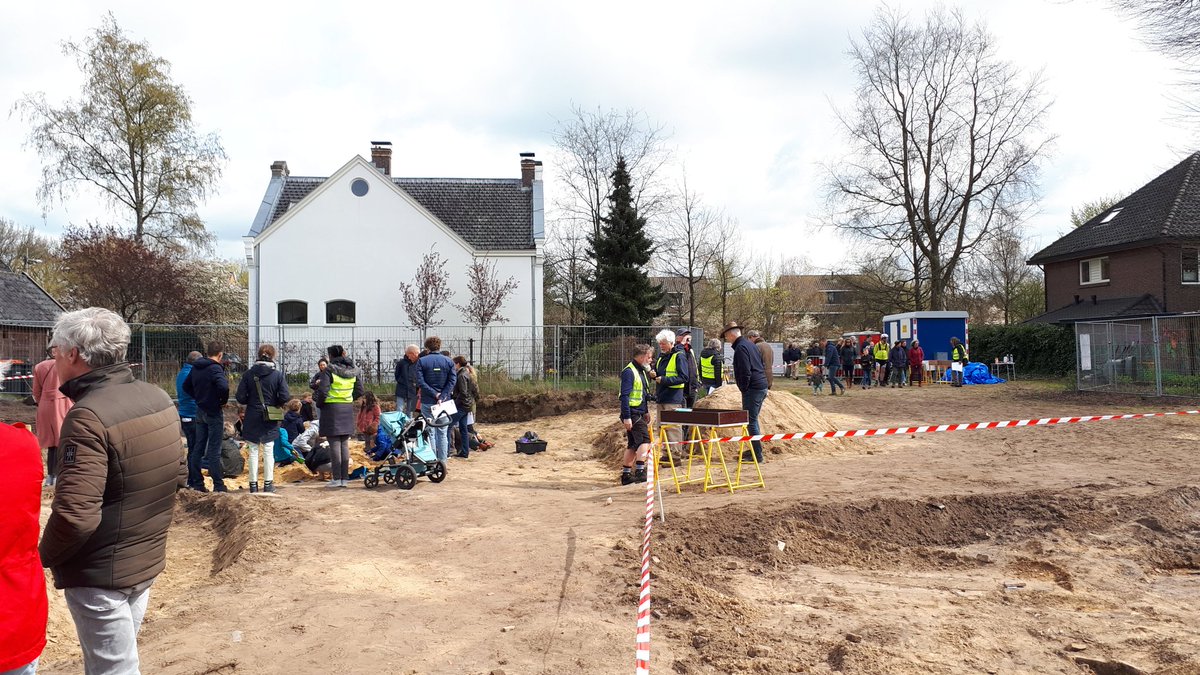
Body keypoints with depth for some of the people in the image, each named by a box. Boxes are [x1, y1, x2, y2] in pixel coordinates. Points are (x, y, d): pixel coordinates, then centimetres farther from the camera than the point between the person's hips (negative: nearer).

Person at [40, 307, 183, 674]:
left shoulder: (89, 416, -25)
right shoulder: (159, 399, 1)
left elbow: (75, 515, -29)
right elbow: (177, 476, 12)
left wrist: (45, 556, -11)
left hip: (101, 573, -8)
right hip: (147, 559, 8)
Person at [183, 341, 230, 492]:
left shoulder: (195, 368, 7)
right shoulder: (215, 368, -18)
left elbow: (186, 386, 18)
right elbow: (223, 387, -33)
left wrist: (199, 397, 13)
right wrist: (223, 401, -15)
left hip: (200, 411, 7)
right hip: (213, 412, -7)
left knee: (198, 448, 13)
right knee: (214, 451, -3)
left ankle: (196, 483, 18)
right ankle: (218, 486, 2)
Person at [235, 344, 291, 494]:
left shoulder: (248, 374, -5)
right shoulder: (278, 375, -8)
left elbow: (240, 397, -6)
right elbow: (285, 397, -11)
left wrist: (251, 401, 13)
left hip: (252, 418, 1)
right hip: (270, 420, 0)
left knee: (253, 452, 7)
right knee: (269, 451, 7)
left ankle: (253, 484, 10)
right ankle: (268, 484, 10)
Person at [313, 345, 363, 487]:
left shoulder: (328, 370, -11)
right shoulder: (352, 371, 8)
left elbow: (323, 391, -17)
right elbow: (359, 391, 11)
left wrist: (319, 404, -1)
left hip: (332, 408, -6)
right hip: (348, 409, 6)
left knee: (334, 444, -2)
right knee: (345, 444, 10)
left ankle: (337, 479, -2)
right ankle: (345, 478, 11)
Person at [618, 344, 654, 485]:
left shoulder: (641, 371, 17)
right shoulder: (629, 372, -14)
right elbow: (625, 395, -19)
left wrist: (646, 412, 25)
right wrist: (626, 417, -23)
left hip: (639, 413, 10)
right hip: (632, 414, -10)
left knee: (633, 445, 12)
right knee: (645, 441, -15)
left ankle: (626, 475, 17)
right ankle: (640, 472, -18)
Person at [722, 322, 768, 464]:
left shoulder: (741, 347, -14)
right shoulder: (750, 344, 17)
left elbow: (745, 372, -20)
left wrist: (744, 389, -9)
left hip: (752, 388, -10)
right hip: (762, 386, 10)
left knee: (751, 422, -5)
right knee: (753, 420, 18)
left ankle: (757, 455, -3)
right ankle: (755, 450, 25)